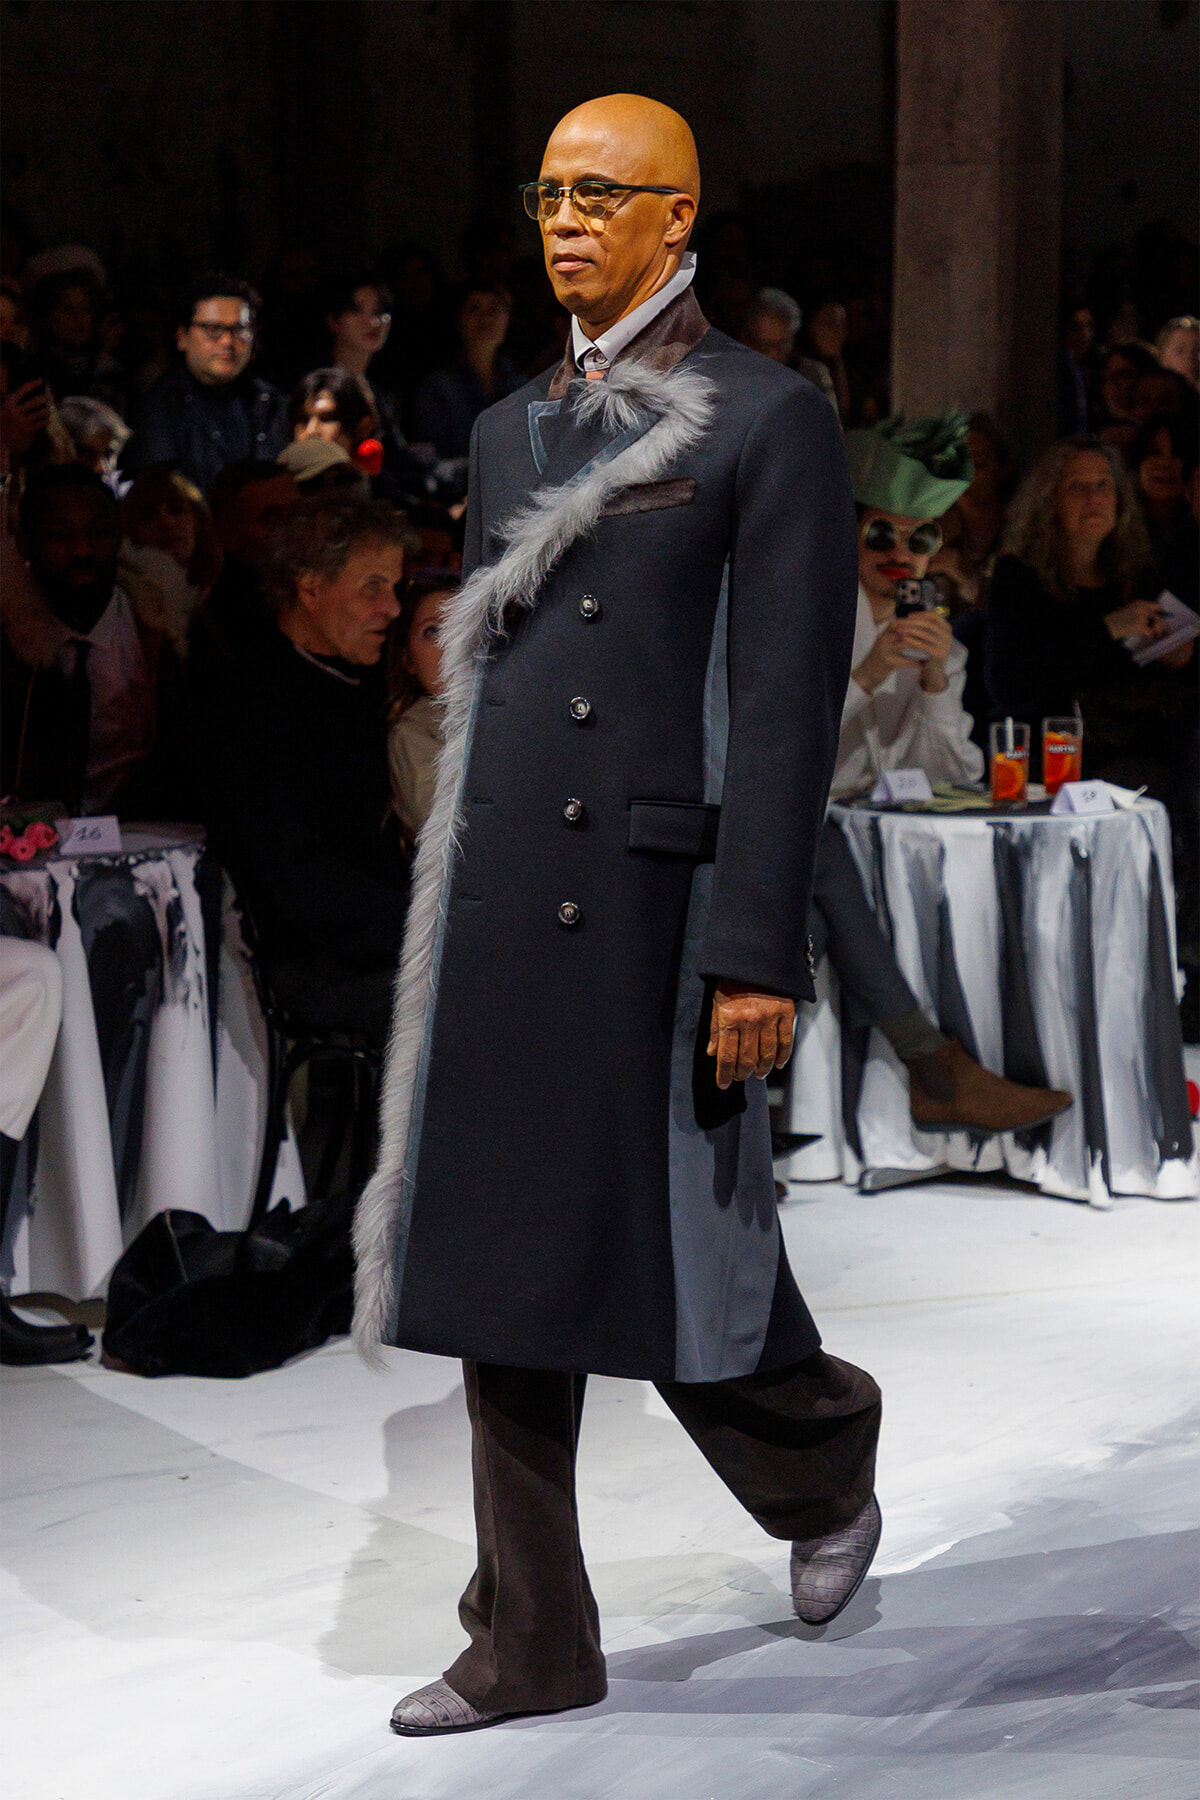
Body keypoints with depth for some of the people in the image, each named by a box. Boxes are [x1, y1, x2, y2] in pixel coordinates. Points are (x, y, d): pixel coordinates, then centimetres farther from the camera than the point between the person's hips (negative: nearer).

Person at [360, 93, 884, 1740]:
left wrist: (758, 957, -17)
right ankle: (531, 1645, 14)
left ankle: (827, 1463, 33)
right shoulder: (513, 432, 15)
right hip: (502, 914, 6)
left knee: (674, 1261, 2)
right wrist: (450, 913, 16)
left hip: (657, 906, -6)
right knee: (505, 1274, 6)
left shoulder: (769, 423, -5)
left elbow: (787, 707, -11)